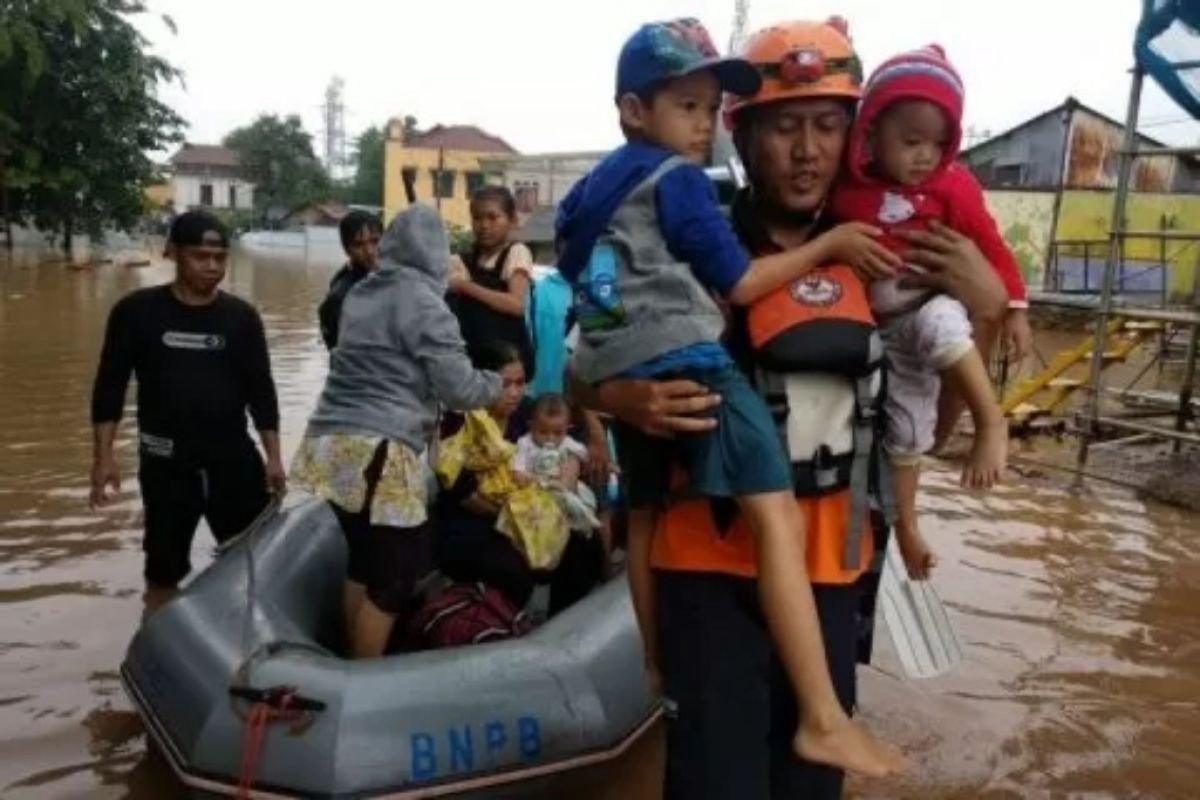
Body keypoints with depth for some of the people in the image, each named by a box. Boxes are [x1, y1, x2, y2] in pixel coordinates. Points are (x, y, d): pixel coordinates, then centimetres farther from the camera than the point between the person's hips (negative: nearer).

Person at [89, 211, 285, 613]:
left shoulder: (241, 316, 0)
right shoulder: (136, 311, -4)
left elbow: (261, 389, 4)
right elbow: (110, 385, 0)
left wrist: (273, 456, 2)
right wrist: (103, 455, -6)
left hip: (233, 457, 2)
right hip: (166, 462, -1)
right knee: (163, 569, 9)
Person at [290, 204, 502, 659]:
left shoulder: (360, 293, 14)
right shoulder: (423, 301, -7)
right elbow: (458, 388, -8)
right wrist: (496, 384, 12)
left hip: (333, 442, 8)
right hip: (377, 453, -8)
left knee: (363, 562, 18)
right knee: (395, 577, 1)